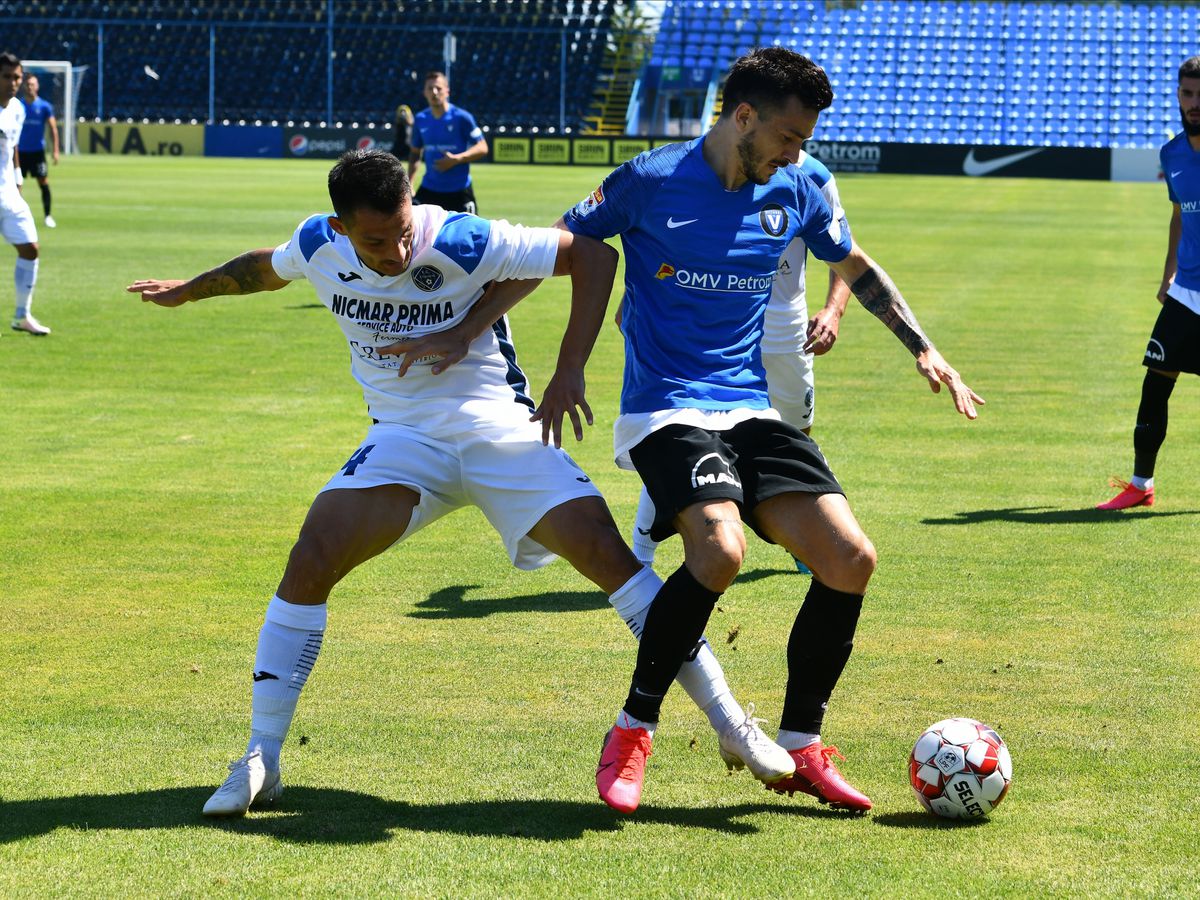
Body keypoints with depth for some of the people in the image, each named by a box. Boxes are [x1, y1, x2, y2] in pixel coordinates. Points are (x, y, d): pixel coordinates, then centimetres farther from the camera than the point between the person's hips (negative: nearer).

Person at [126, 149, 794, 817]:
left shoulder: (462, 242, -20)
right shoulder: (318, 246, -6)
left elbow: (594, 255, -15)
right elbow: (266, 269, 20)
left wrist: (569, 372, -21)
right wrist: (189, 290, 35)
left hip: (499, 428, -3)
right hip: (404, 438, 3)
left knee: (605, 549, -17)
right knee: (312, 557, -17)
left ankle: (730, 723, -6)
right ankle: (261, 760, -7)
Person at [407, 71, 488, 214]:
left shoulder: (461, 118, -9)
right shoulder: (420, 120, 5)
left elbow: (482, 148, -8)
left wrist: (456, 159, -22)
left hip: (459, 191, -3)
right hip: (429, 190, 4)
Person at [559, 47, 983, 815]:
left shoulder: (792, 191, 7)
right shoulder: (652, 182, -8)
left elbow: (856, 267, 24)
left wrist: (925, 350, 18)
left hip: (752, 408, 6)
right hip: (666, 409, -6)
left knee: (851, 557, -10)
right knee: (720, 549, -32)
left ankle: (799, 748, 7)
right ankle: (630, 737, -14)